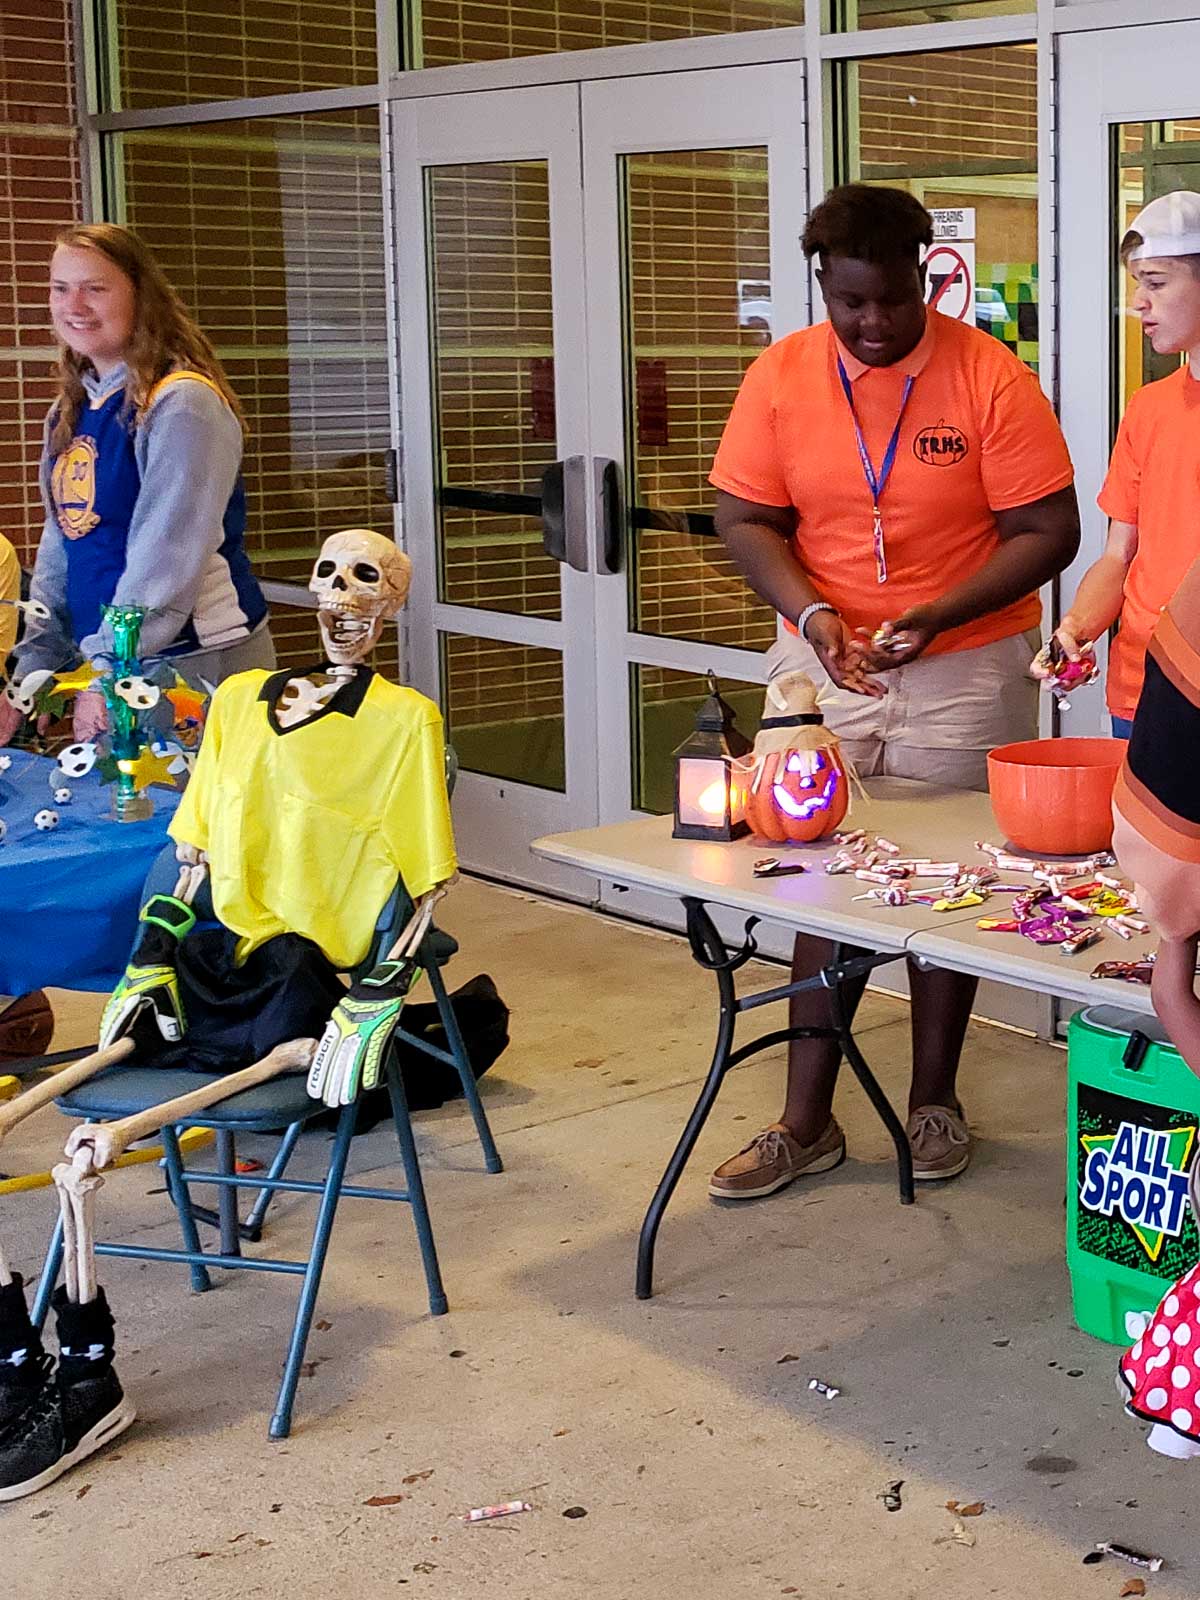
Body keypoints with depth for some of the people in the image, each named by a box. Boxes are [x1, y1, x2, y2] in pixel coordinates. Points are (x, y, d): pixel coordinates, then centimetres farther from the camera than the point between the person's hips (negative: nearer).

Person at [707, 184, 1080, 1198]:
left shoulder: (990, 378, -12)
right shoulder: (782, 376, -3)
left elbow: (1047, 533, -12)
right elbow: (745, 518, 0)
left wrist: (935, 616, -23)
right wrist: (810, 613, -18)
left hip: (965, 668, -2)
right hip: (824, 663, 2)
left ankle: (935, 1099, 26)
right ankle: (807, 1122, 15)